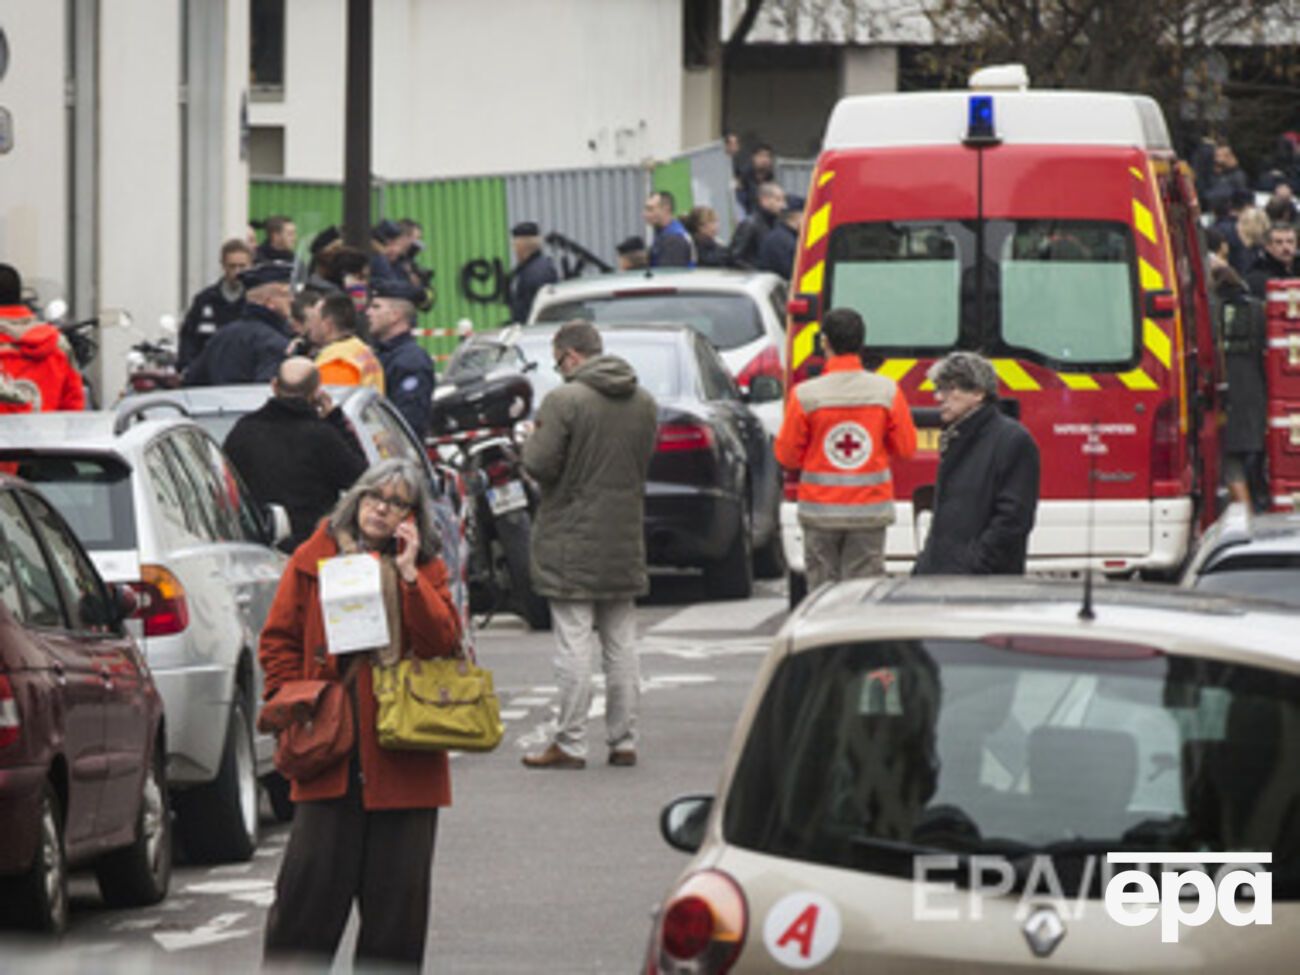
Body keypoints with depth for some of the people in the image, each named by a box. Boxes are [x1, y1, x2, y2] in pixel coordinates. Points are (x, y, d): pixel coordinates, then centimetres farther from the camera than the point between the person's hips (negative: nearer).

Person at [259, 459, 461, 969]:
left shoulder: (426, 570, 8)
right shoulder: (314, 559, 7)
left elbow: (443, 642, -7)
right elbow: (278, 641, 10)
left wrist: (408, 574, -11)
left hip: (403, 755, 1)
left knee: (397, 887, 4)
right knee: (312, 881, -3)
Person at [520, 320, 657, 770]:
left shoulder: (564, 402, -16)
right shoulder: (644, 403, 6)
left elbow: (540, 464, -16)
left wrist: (534, 439, 3)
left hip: (573, 539, -6)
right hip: (624, 539, 6)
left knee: (574, 644, -4)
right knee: (621, 643, 12)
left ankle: (570, 744, -2)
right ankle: (623, 741, 15)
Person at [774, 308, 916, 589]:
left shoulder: (805, 395, -8)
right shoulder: (887, 392, -5)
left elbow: (787, 456, -2)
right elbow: (906, 449, 2)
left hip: (821, 510, -1)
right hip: (870, 511, 1)